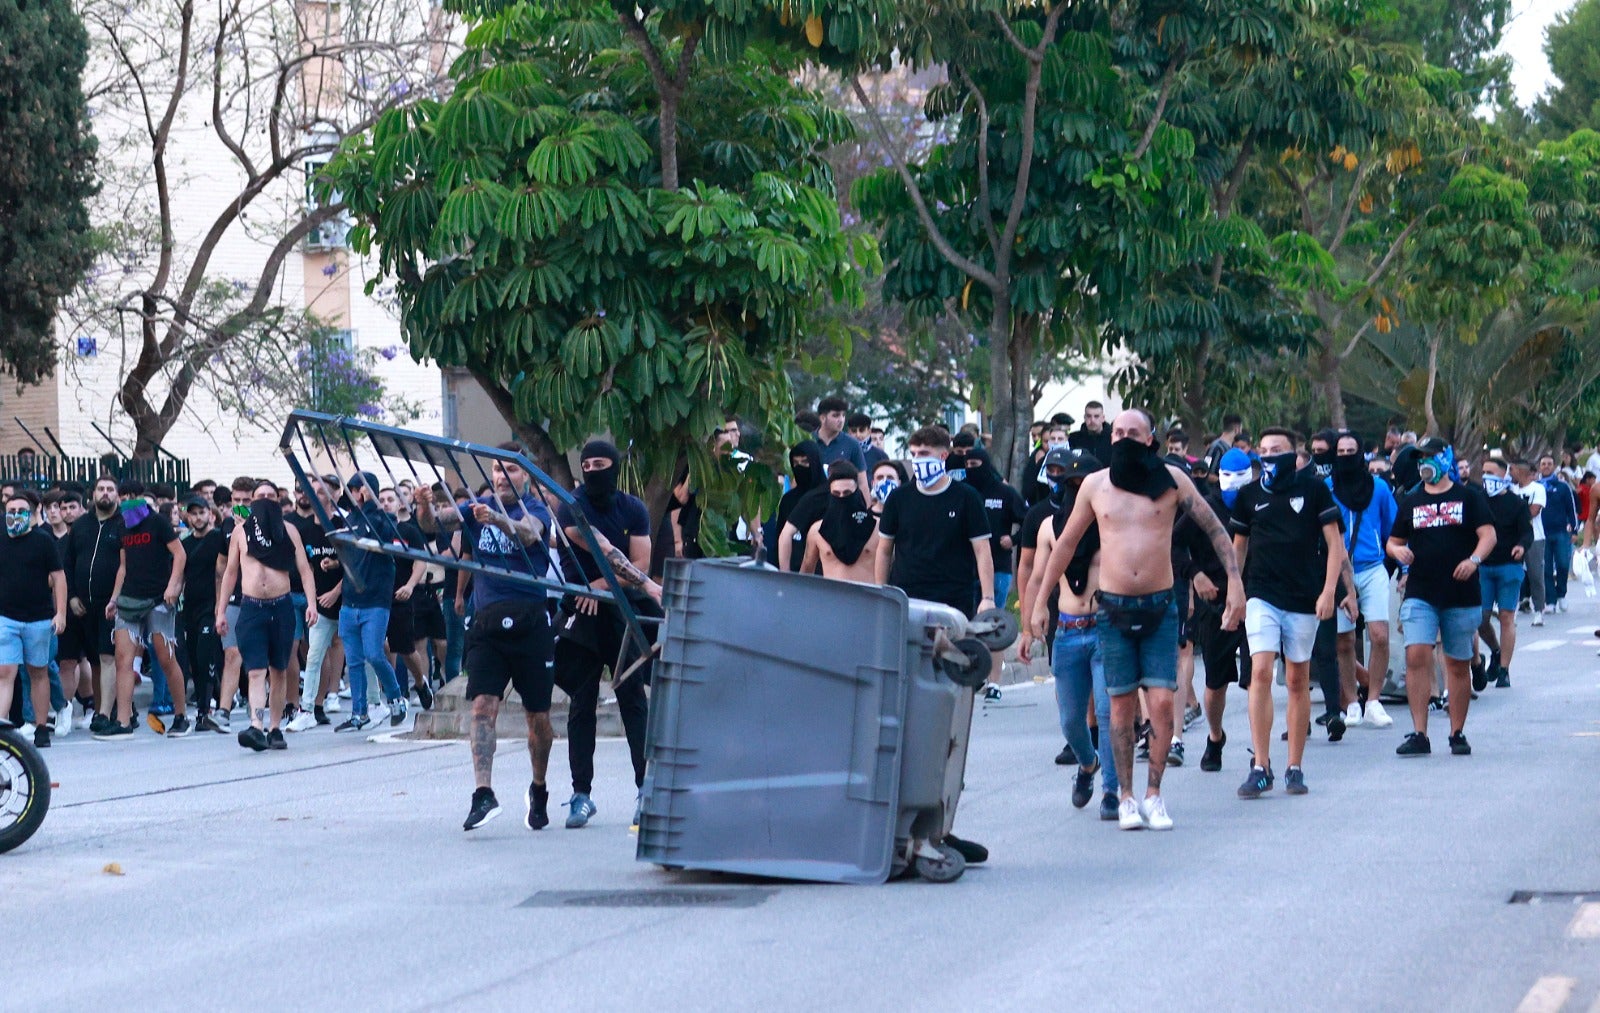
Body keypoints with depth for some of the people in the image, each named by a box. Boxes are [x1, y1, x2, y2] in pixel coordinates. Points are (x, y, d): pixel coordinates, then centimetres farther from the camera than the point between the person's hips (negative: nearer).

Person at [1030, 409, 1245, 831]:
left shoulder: (1171, 480, 0)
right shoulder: (1095, 485, 5)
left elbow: (1215, 529, 3)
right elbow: (1065, 544, 14)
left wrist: (1235, 583, -7)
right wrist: (1040, 601, 13)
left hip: (1159, 606, -1)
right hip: (1113, 608, 1)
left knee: (1161, 702, -7)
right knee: (1122, 705, 3)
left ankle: (1154, 794, 5)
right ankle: (1126, 798, 12)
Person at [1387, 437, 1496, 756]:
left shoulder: (1468, 497, 6)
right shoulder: (1411, 502, 14)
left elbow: (1488, 535, -2)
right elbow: (1393, 541, 18)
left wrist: (1474, 559, -21)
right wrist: (1397, 550, -6)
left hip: (1462, 595, -1)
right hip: (1420, 595, 1)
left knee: (1458, 664, 7)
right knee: (1416, 656, -15)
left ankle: (1457, 733, 18)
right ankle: (1419, 734, -15)